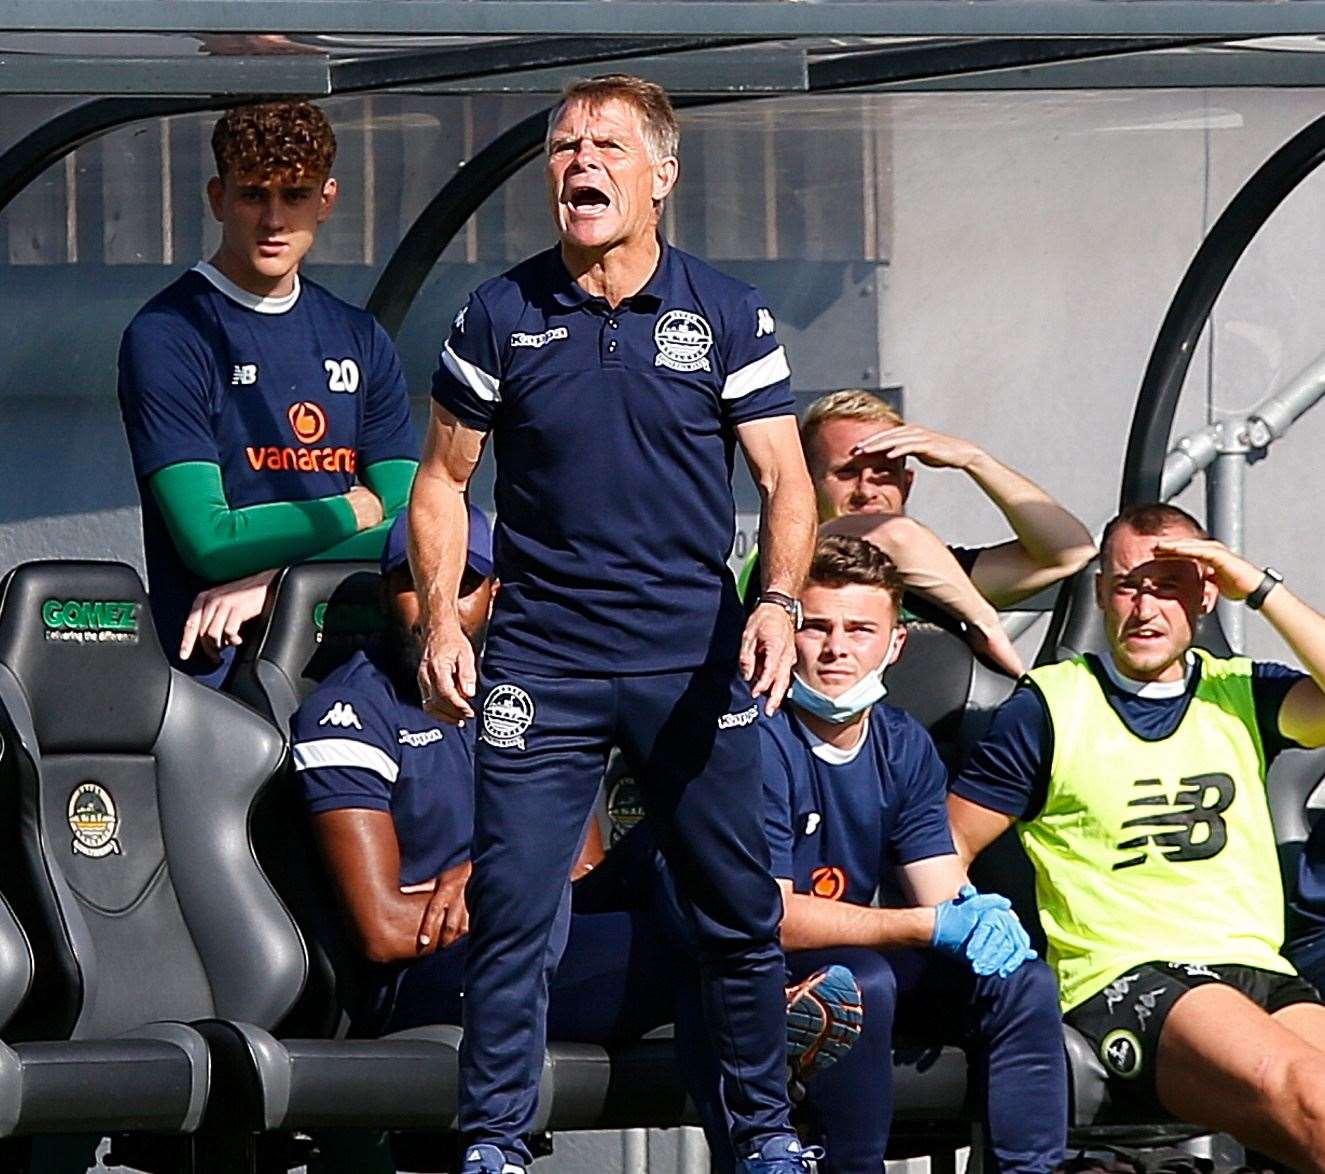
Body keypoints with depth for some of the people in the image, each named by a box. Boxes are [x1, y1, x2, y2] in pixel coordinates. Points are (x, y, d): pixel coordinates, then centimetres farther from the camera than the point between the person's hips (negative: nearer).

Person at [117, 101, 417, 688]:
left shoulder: (359, 339, 19)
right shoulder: (166, 337, 0)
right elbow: (209, 539, -9)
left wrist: (274, 582, -7)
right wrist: (360, 509, 3)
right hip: (219, 676, -6)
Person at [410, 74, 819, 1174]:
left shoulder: (728, 317, 1)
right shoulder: (501, 316, 3)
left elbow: (785, 479, -1)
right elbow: (443, 478, 11)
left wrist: (777, 600, -19)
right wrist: (440, 620, -2)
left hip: (694, 655, 0)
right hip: (540, 658, 0)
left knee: (739, 909, 6)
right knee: (512, 907, -5)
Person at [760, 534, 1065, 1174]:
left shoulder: (904, 745, 6)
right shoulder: (762, 740, -18)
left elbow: (943, 894, 3)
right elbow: (771, 918, -24)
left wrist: (981, 916, -23)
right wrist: (933, 926, -27)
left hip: (859, 953, 7)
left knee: (1021, 979, -10)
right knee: (863, 982, -35)